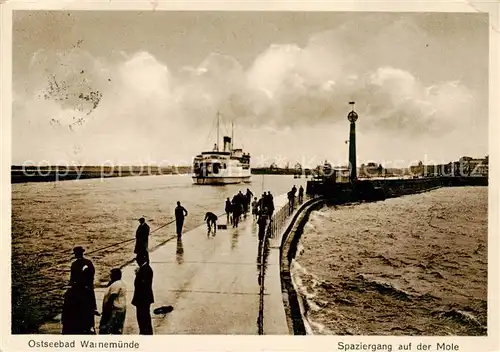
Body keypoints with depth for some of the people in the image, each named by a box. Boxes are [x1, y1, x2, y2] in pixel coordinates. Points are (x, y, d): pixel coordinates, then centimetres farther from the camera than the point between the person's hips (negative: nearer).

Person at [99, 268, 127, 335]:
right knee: (117, 331, 11)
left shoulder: (116, 284, -17)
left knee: (104, 331, -6)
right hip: (120, 310, 10)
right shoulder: (121, 284, 16)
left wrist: (106, 311, -17)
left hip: (114, 311, -10)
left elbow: (111, 299, -20)